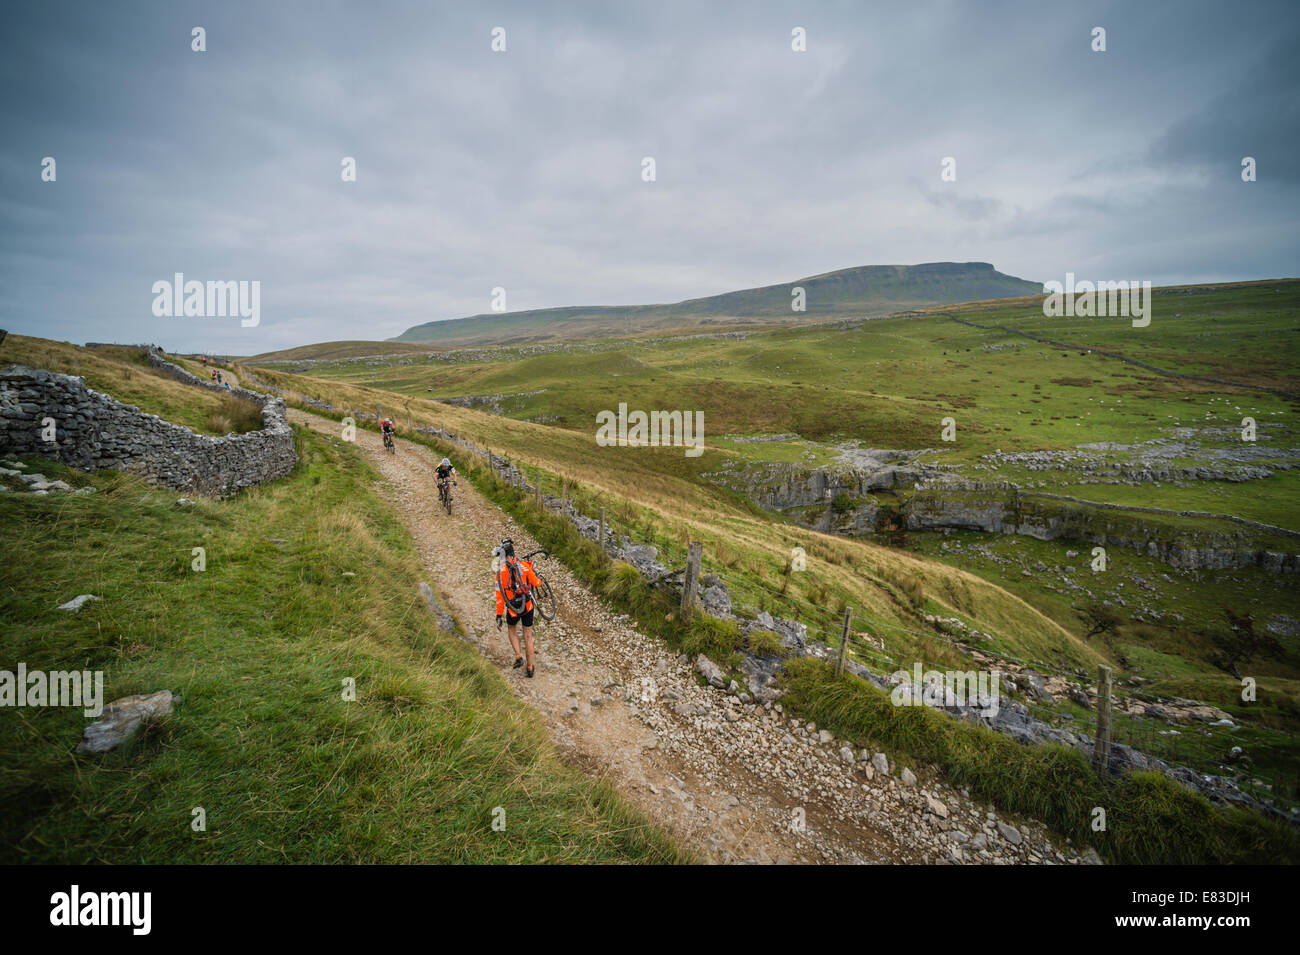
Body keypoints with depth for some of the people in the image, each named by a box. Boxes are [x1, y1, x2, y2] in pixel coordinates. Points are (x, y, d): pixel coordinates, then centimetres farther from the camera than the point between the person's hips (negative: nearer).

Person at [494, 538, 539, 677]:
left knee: (511, 630, 29)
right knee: (528, 636, 15)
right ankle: (530, 668, 22)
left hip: (513, 610, -1)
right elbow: (535, 583, 1)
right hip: (527, 607, 1)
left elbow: (500, 597, -11)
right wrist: (539, 579, 25)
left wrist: (498, 616, -4)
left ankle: (518, 656, 11)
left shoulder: (500, 572, -12)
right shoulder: (524, 565, -10)